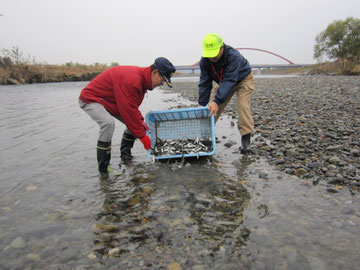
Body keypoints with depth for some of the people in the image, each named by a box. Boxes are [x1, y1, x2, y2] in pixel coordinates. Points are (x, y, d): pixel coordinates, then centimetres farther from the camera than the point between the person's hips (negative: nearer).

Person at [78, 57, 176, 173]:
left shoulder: (142, 78, 0)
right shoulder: (131, 79, -33)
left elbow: (132, 106, 10)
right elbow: (128, 110, -33)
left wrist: (140, 121, -5)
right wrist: (142, 135, -26)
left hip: (109, 101, 10)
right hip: (91, 99, -10)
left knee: (133, 123, 4)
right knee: (108, 123, -35)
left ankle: (125, 155, 14)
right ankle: (103, 167, -24)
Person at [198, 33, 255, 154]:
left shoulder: (233, 56, -40)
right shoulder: (205, 61, -22)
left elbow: (229, 81, -45)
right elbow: (205, 83, -18)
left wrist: (217, 101, -53)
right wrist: (202, 104, -25)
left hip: (243, 79, -5)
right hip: (223, 81, 5)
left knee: (243, 106, -24)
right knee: (211, 108, -5)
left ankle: (246, 141, -18)